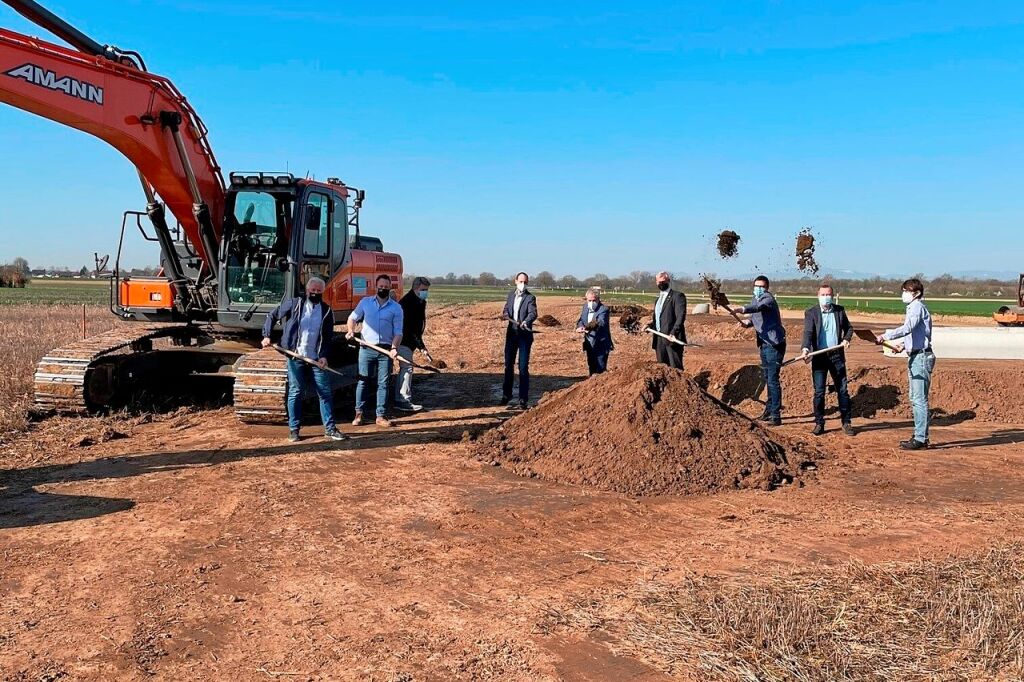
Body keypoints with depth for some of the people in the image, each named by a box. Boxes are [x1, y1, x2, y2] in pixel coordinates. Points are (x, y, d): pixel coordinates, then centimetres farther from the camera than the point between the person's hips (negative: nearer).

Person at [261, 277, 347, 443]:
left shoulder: (327, 311, 4)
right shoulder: (294, 304, 0)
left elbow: (328, 337, 4)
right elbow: (272, 316, 7)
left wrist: (324, 355, -9)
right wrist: (266, 335, -2)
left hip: (316, 359, 2)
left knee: (325, 393, 2)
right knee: (295, 393, 4)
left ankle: (329, 428, 11)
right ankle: (293, 429, 13)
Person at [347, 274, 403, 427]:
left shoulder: (396, 308, 1)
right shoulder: (366, 302, 6)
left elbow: (398, 332, -1)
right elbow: (353, 317, 15)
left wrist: (394, 348, -17)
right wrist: (351, 331, -4)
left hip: (385, 350, -1)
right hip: (366, 348, 1)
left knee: (383, 383, 3)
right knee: (362, 381, 4)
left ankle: (381, 416, 10)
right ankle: (359, 413, 12)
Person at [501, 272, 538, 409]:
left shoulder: (530, 297, -7)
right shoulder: (511, 294, 10)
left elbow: (533, 313, -22)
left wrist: (526, 322, -42)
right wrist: (505, 314, -3)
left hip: (524, 335, -5)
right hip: (511, 333, 5)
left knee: (523, 368, -5)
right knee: (508, 365, 15)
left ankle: (523, 399, 0)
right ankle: (506, 394, 30)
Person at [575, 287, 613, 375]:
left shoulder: (603, 309, -18)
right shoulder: (585, 306, 4)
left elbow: (600, 323, -34)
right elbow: (581, 320, 7)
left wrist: (586, 328, -53)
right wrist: (580, 327, -19)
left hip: (601, 345, -7)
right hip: (589, 345, 7)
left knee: (600, 371, -4)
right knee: (592, 370, 17)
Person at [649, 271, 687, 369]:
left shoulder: (677, 296, -4)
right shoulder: (659, 298, 22)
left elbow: (681, 316, -14)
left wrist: (674, 332, -26)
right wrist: (650, 326, 7)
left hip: (672, 338, -8)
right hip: (659, 338, 8)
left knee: (675, 367, -7)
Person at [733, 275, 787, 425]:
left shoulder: (768, 299, -14)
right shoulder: (754, 300, 12)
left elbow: (759, 307, -35)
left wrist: (742, 310, -52)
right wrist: (747, 322, -3)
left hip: (774, 344, -9)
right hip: (764, 344, 9)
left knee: (773, 379, -10)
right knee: (768, 379, 17)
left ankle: (776, 415, -8)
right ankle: (769, 410, 28)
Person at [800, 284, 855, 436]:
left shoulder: (839, 310, 6)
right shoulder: (811, 312, -3)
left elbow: (848, 327, 17)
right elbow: (808, 332, -15)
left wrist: (847, 339, -4)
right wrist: (805, 348, -31)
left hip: (837, 355, 2)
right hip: (819, 356, -2)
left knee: (843, 390, 8)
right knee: (819, 392, 1)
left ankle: (846, 422, 18)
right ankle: (819, 423, 11)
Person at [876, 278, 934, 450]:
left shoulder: (917, 307, -13)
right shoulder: (913, 307, 18)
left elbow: (907, 328, -29)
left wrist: (885, 336, -35)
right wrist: (905, 345, 15)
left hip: (921, 357, -11)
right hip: (915, 357, 11)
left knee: (919, 399, -8)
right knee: (915, 399, 15)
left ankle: (921, 439, -6)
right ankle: (920, 436, 22)